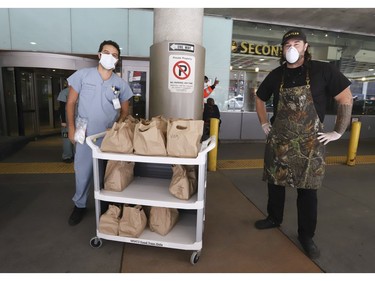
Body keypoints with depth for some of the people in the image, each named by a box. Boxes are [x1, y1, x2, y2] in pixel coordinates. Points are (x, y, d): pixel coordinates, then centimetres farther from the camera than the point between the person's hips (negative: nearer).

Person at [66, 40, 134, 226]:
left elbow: (125, 111, 9)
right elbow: (71, 103, 1)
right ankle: (80, 205, 31)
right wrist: (71, 128, -5)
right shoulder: (82, 75, -2)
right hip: (85, 135, -1)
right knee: (82, 172, 8)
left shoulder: (121, 84, 2)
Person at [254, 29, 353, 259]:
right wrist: (264, 124, 12)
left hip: (310, 142, -3)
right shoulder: (276, 75, 6)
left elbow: (346, 98, -3)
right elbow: (260, 99, 20)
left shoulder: (323, 70, -4)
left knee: (308, 189, 4)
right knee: (275, 183, 12)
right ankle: (274, 218, 35)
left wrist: (338, 132, -6)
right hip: (278, 141, 4)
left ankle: (306, 235, 20)